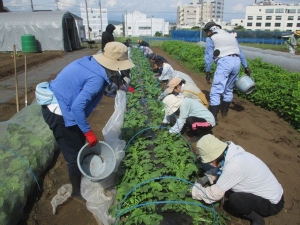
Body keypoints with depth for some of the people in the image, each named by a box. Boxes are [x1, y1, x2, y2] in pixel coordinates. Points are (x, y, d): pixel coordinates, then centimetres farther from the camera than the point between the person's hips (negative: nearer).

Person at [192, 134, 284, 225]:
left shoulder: (233, 165, -35)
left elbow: (215, 194, -26)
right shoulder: (230, 154, -12)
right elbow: (219, 170, 7)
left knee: (234, 199, -27)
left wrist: (193, 190, -14)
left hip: (272, 203, -7)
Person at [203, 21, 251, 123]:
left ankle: (213, 117, -13)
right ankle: (224, 111, 30)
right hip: (237, 61, 7)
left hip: (224, 62, -7)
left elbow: (208, 55, 3)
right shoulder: (230, 35, 29)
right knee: (229, 89, 20)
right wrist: (246, 66, 29)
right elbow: (240, 52, 28)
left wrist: (207, 71, 6)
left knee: (216, 91, -8)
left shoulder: (211, 38, 11)